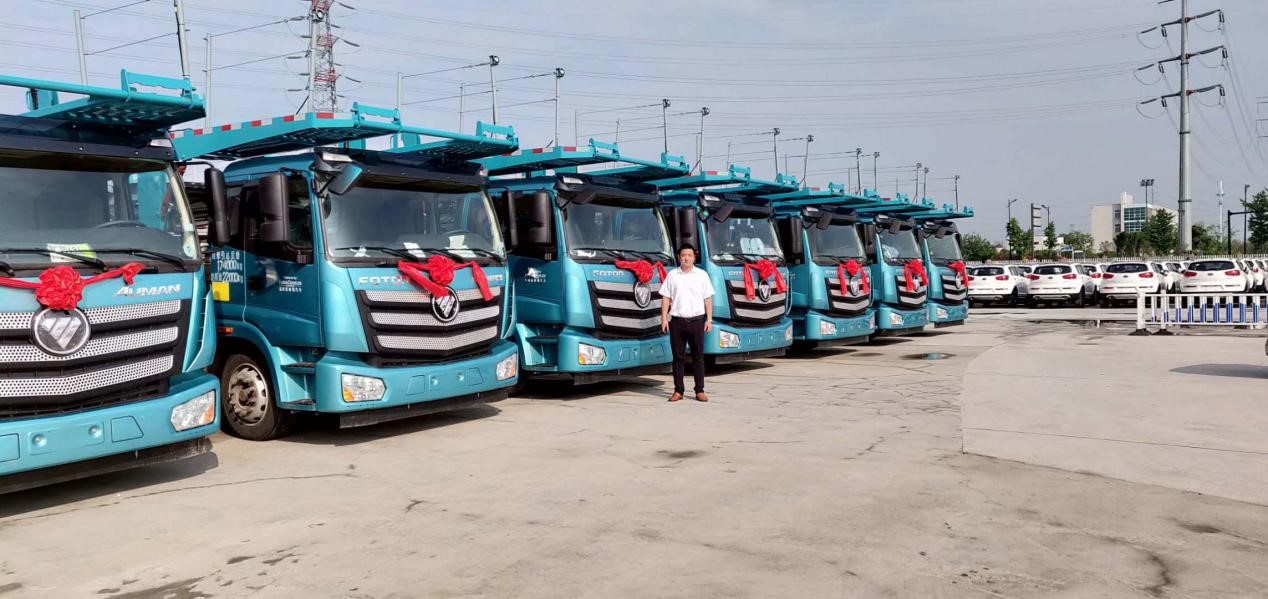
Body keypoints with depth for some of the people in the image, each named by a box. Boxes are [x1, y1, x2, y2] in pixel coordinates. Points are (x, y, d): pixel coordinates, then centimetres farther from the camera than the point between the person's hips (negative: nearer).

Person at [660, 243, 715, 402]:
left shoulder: (702, 275, 6)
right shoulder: (672, 275, 7)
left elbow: (708, 299, 6)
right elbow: (666, 298, 7)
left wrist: (709, 319, 0)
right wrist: (664, 318, 0)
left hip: (697, 320, 0)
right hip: (677, 321, 0)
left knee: (698, 356, 3)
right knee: (678, 357, 5)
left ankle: (700, 391, 8)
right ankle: (678, 391, 11)